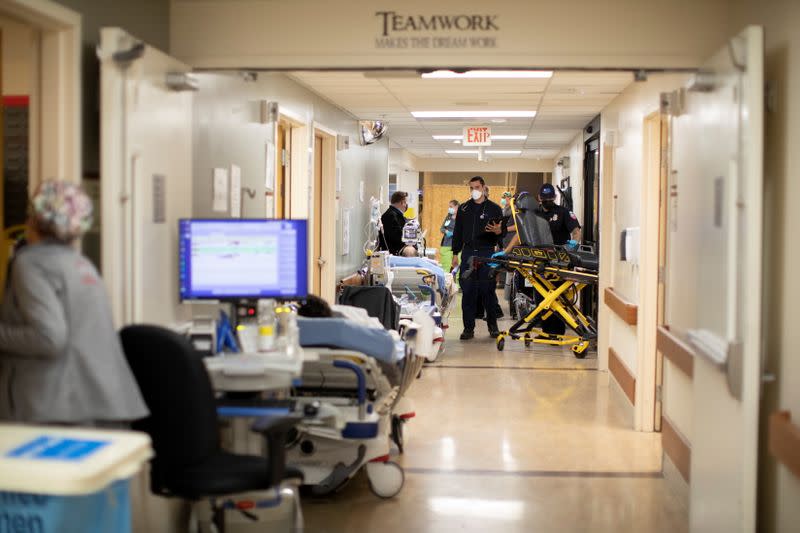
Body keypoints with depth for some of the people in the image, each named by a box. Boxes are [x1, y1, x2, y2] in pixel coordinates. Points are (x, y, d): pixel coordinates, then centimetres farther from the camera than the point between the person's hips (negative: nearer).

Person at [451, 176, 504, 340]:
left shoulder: (494, 208, 5)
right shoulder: (464, 208, 12)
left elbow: (502, 232, 3)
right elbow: (457, 232, 15)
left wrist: (497, 231, -21)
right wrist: (455, 254, 10)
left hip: (487, 253, -2)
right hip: (468, 253, 2)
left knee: (488, 290, 0)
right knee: (468, 291, 0)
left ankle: (492, 325, 12)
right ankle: (468, 327, 5)